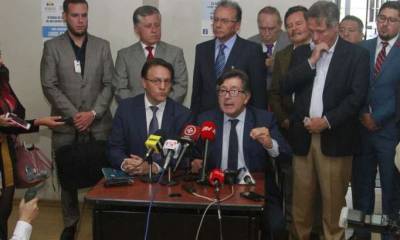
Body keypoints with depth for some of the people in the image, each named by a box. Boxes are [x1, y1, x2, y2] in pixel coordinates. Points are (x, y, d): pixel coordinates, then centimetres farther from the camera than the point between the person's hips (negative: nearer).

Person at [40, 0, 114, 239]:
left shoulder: (102, 45, 7)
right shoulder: (52, 46, 2)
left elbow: (109, 85, 3)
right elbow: (50, 86, -4)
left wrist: (93, 113, -10)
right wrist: (74, 115, -12)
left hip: (98, 124, 1)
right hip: (66, 125, 0)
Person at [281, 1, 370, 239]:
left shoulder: (357, 54, 0)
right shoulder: (302, 52, 12)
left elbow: (358, 96, -7)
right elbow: (286, 87, 1)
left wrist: (327, 121, -13)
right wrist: (311, 61, -8)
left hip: (335, 138, -3)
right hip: (303, 135, 3)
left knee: (333, 201, 2)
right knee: (301, 200, 8)